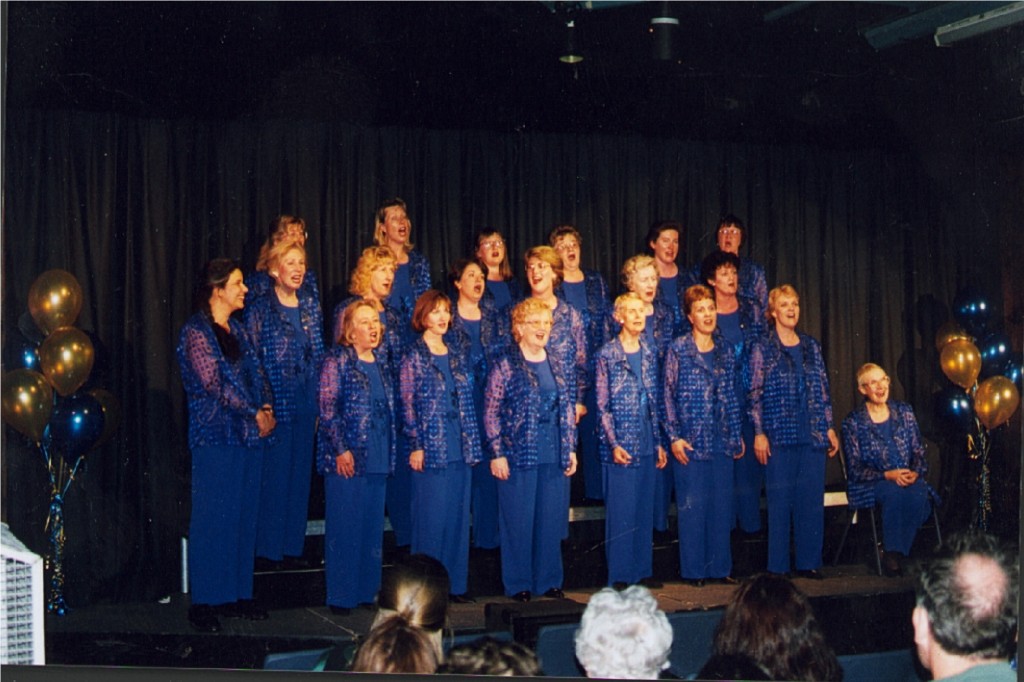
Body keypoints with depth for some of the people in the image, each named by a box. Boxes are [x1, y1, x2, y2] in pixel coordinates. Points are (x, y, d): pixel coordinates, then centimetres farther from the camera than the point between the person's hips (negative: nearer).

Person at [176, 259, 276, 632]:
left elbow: (256, 373, 14)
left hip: (250, 434, 7)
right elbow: (213, 383, -14)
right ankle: (204, 602, 4)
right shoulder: (196, 331, -7)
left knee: (245, 515, 9)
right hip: (216, 436, -7)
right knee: (212, 518, -3)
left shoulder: (238, 330, 16)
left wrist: (267, 408, -3)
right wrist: (254, 414, -11)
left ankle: (238, 594, 17)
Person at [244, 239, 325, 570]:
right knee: (274, 473, -1)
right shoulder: (260, 309, -6)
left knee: (300, 474, 9)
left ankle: (292, 545, 17)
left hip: (306, 403, 5)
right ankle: (270, 547, 9)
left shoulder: (311, 304, 9)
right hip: (275, 403, -5)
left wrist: (319, 400, 10)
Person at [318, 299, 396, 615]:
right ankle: (340, 595, 5)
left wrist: (390, 454, 15)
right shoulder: (337, 360, -5)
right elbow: (327, 408, -10)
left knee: (373, 526, 9)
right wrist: (340, 450, -15)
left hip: (378, 458, 6)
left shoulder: (381, 362, 14)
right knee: (343, 525, -2)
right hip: (346, 458, -6)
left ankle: (367, 589, 18)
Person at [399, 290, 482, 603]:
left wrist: (472, 444, 10)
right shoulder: (415, 357, -3)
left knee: (458, 516, 7)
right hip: (431, 448, -6)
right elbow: (408, 404, -6)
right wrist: (416, 446, -12)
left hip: (459, 448, 6)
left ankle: (456, 584, 14)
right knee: (431, 516, -3)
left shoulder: (457, 358, 14)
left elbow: (468, 403, 15)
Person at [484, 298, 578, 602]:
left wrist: (570, 449, 10)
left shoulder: (560, 367, 11)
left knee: (552, 520, 9)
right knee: (518, 521, 1)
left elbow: (569, 410, 15)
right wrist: (497, 453, -10)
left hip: (555, 458, 5)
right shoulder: (504, 367, -4)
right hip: (518, 456, -4)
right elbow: (491, 413, -5)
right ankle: (518, 584, 12)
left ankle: (549, 581, 20)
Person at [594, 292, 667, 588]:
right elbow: (602, 405, -8)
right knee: (620, 509, -2)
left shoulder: (649, 352, 9)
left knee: (645, 508, 10)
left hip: (646, 443, 5)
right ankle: (620, 574, 6)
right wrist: (614, 444, -15)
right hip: (621, 444, -5)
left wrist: (659, 442, 11)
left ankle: (641, 569, 19)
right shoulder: (608, 354, -7)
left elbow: (655, 402, 13)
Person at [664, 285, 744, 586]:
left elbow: (732, 396, 14)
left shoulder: (726, 351, 11)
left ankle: (720, 566, 16)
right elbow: (668, 395, -4)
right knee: (692, 505, 0)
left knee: (722, 505, 7)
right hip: (690, 440, -4)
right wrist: (674, 436, -10)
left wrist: (736, 435, 12)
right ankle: (693, 570, 8)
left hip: (721, 440, 4)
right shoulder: (678, 349, -2)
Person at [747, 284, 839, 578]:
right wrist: (759, 433, -9)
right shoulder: (763, 348, 0)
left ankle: (808, 562, 14)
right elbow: (754, 393, -3)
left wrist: (829, 428, 10)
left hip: (813, 434, 4)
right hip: (779, 434, -4)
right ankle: (778, 567, 6)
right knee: (780, 499, -1)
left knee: (812, 499, 5)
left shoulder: (811, 347, 12)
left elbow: (823, 390, 15)